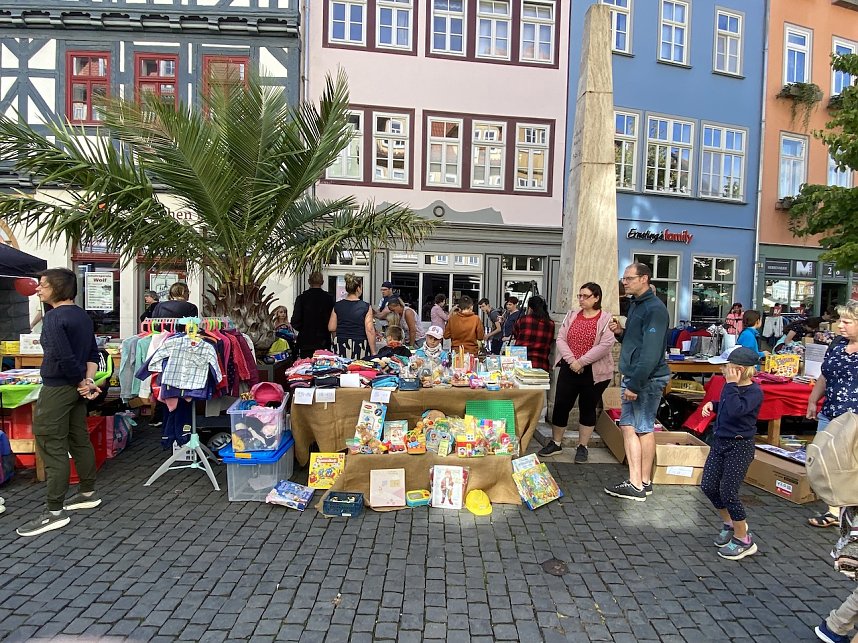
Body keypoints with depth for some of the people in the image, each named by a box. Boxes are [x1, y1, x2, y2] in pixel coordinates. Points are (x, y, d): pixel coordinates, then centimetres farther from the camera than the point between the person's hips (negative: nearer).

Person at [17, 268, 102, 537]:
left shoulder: (54, 317, -17)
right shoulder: (82, 315, 10)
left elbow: (64, 357, -23)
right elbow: (93, 354, 10)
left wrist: (82, 382, -10)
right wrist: (89, 380, 0)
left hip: (57, 388, -9)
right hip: (75, 387, 9)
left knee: (52, 447, -3)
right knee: (80, 440, 16)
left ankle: (55, 511, 2)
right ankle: (88, 494, 27)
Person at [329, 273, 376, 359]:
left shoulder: (337, 306, 2)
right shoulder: (366, 307, -6)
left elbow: (331, 328, 4)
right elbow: (369, 331, -10)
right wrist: (373, 353, -6)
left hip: (341, 346, 3)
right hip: (360, 347, -3)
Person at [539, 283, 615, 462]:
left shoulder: (606, 319, -6)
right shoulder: (572, 315, 7)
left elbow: (605, 345, -18)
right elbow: (561, 339, 1)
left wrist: (581, 362, -19)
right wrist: (571, 360, -12)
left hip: (594, 372, -4)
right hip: (569, 369, 4)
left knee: (587, 408, 9)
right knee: (561, 405, 7)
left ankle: (583, 447, 23)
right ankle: (555, 443, 22)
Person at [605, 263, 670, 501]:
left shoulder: (654, 309, -16)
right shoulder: (635, 304, 14)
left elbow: (651, 353, -23)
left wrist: (635, 385, -23)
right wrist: (620, 332, 3)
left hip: (646, 379, -10)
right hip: (632, 376, 10)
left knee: (643, 428, -1)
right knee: (628, 426, 11)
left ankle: (641, 485, 10)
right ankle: (636, 482, 18)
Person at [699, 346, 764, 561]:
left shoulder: (754, 392, -17)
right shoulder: (732, 387, 5)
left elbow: (736, 409, -34)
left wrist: (731, 384, -26)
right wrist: (713, 405, 5)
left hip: (740, 447, -8)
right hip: (720, 442, 8)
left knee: (727, 491, -5)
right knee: (708, 485, 8)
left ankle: (743, 540, 14)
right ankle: (730, 523, 31)